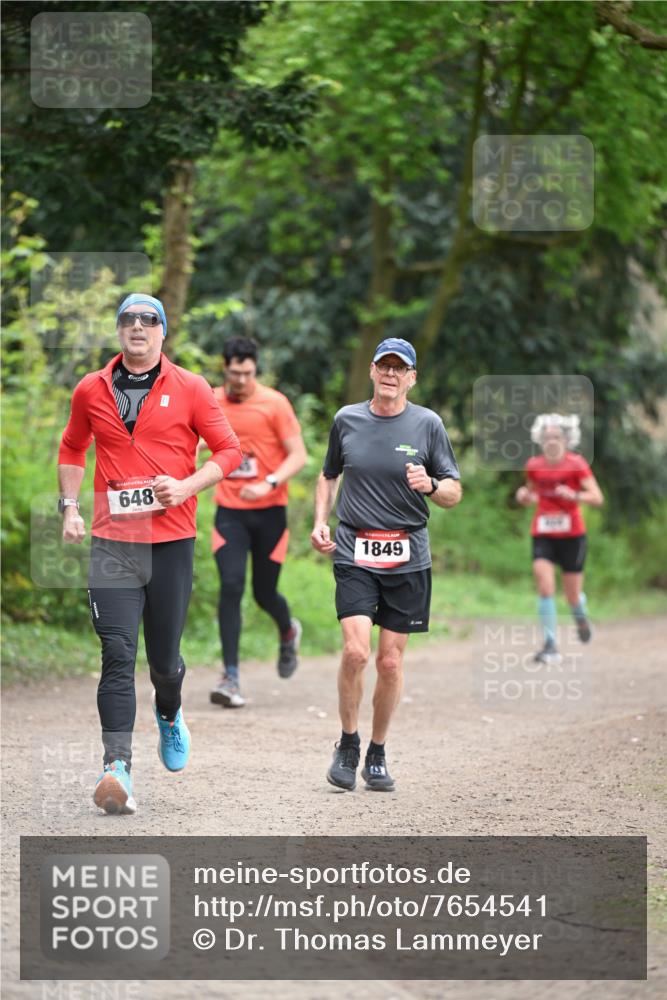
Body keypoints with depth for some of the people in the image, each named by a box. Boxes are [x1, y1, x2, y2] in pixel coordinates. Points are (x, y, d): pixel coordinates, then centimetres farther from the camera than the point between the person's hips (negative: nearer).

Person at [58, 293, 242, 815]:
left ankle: (169, 716, 42)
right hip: (112, 542, 0)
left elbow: (229, 450, 4)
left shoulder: (190, 389, 2)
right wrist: (70, 506, 9)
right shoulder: (91, 391, 8)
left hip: (172, 541, 0)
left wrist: (186, 486, -11)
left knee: (165, 658, 8)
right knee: (118, 655, -12)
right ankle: (118, 767, -17)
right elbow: (72, 451, 22)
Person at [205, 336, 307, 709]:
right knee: (231, 587, -14)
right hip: (230, 512, 2)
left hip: (269, 511, -2)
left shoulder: (274, 403, -7)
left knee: (265, 593, 6)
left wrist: (269, 484, -22)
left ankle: (289, 632, 44)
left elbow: (298, 456, -9)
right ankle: (231, 678, -14)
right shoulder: (211, 402, 3)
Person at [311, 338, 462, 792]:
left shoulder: (428, 424, 3)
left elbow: (454, 493, 5)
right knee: (355, 651, -15)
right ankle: (348, 746, 3)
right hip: (354, 553, 0)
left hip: (407, 556, 0)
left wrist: (430, 485, -17)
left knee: (390, 661, 2)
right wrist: (320, 522, 8)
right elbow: (329, 475, 22)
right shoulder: (347, 420, 7)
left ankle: (378, 754, 19)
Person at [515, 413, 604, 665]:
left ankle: (581, 616, 41)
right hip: (543, 535, 2)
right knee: (545, 589, -16)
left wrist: (573, 495, -31)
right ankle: (550, 646, -15)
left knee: (573, 596, 4)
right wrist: (524, 497, -7)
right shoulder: (534, 466, 0)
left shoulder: (576, 464, -9)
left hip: (572, 535, -2)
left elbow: (597, 498, -14)